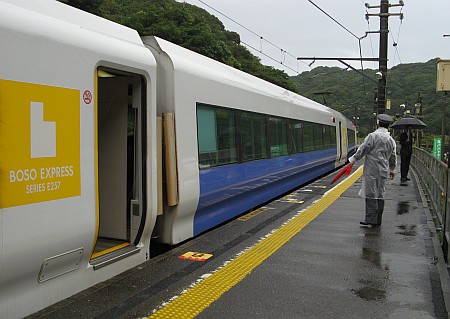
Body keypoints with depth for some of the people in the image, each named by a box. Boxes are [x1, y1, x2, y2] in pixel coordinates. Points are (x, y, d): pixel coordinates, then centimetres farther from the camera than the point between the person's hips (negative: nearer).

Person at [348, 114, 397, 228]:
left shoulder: (373, 136, -11)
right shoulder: (391, 140, 11)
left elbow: (363, 150, -10)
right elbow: (393, 157, 20)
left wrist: (353, 160, 4)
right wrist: (392, 169, 34)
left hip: (372, 170, -7)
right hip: (383, 171, 7)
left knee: (371, 195, -5)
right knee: (380, 195, 11)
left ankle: (370, 220, -5)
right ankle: (377, 220, 18)